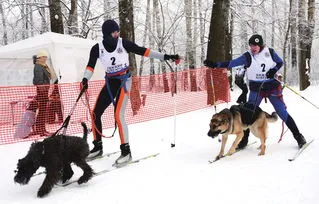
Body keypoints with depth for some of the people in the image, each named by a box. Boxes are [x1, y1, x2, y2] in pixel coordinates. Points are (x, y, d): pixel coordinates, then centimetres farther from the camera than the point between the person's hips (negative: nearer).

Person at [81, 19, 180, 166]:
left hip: (124, 81, -4)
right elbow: (91, 66, -8)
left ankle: (126, 151, -9)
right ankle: (98, 147, 21)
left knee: (118, 115, -18)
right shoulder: (97, 48, -4)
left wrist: (165, 57, -10)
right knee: (95, 113, 3)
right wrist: (85, 79, -28)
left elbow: (143, 51, -6)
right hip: (110, 82, 4)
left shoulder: (123, 43, -8)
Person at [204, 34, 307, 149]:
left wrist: (274, 70, -12)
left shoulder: (270, 52, -5)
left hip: (272, 87, 0)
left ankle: (298, 137, 11)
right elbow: (231, 63, -14)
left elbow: (280, 62, 8)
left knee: (282, 113, -1)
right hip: (256, 89, 1)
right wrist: (215, 65, -24)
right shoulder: (247, 56, -9)